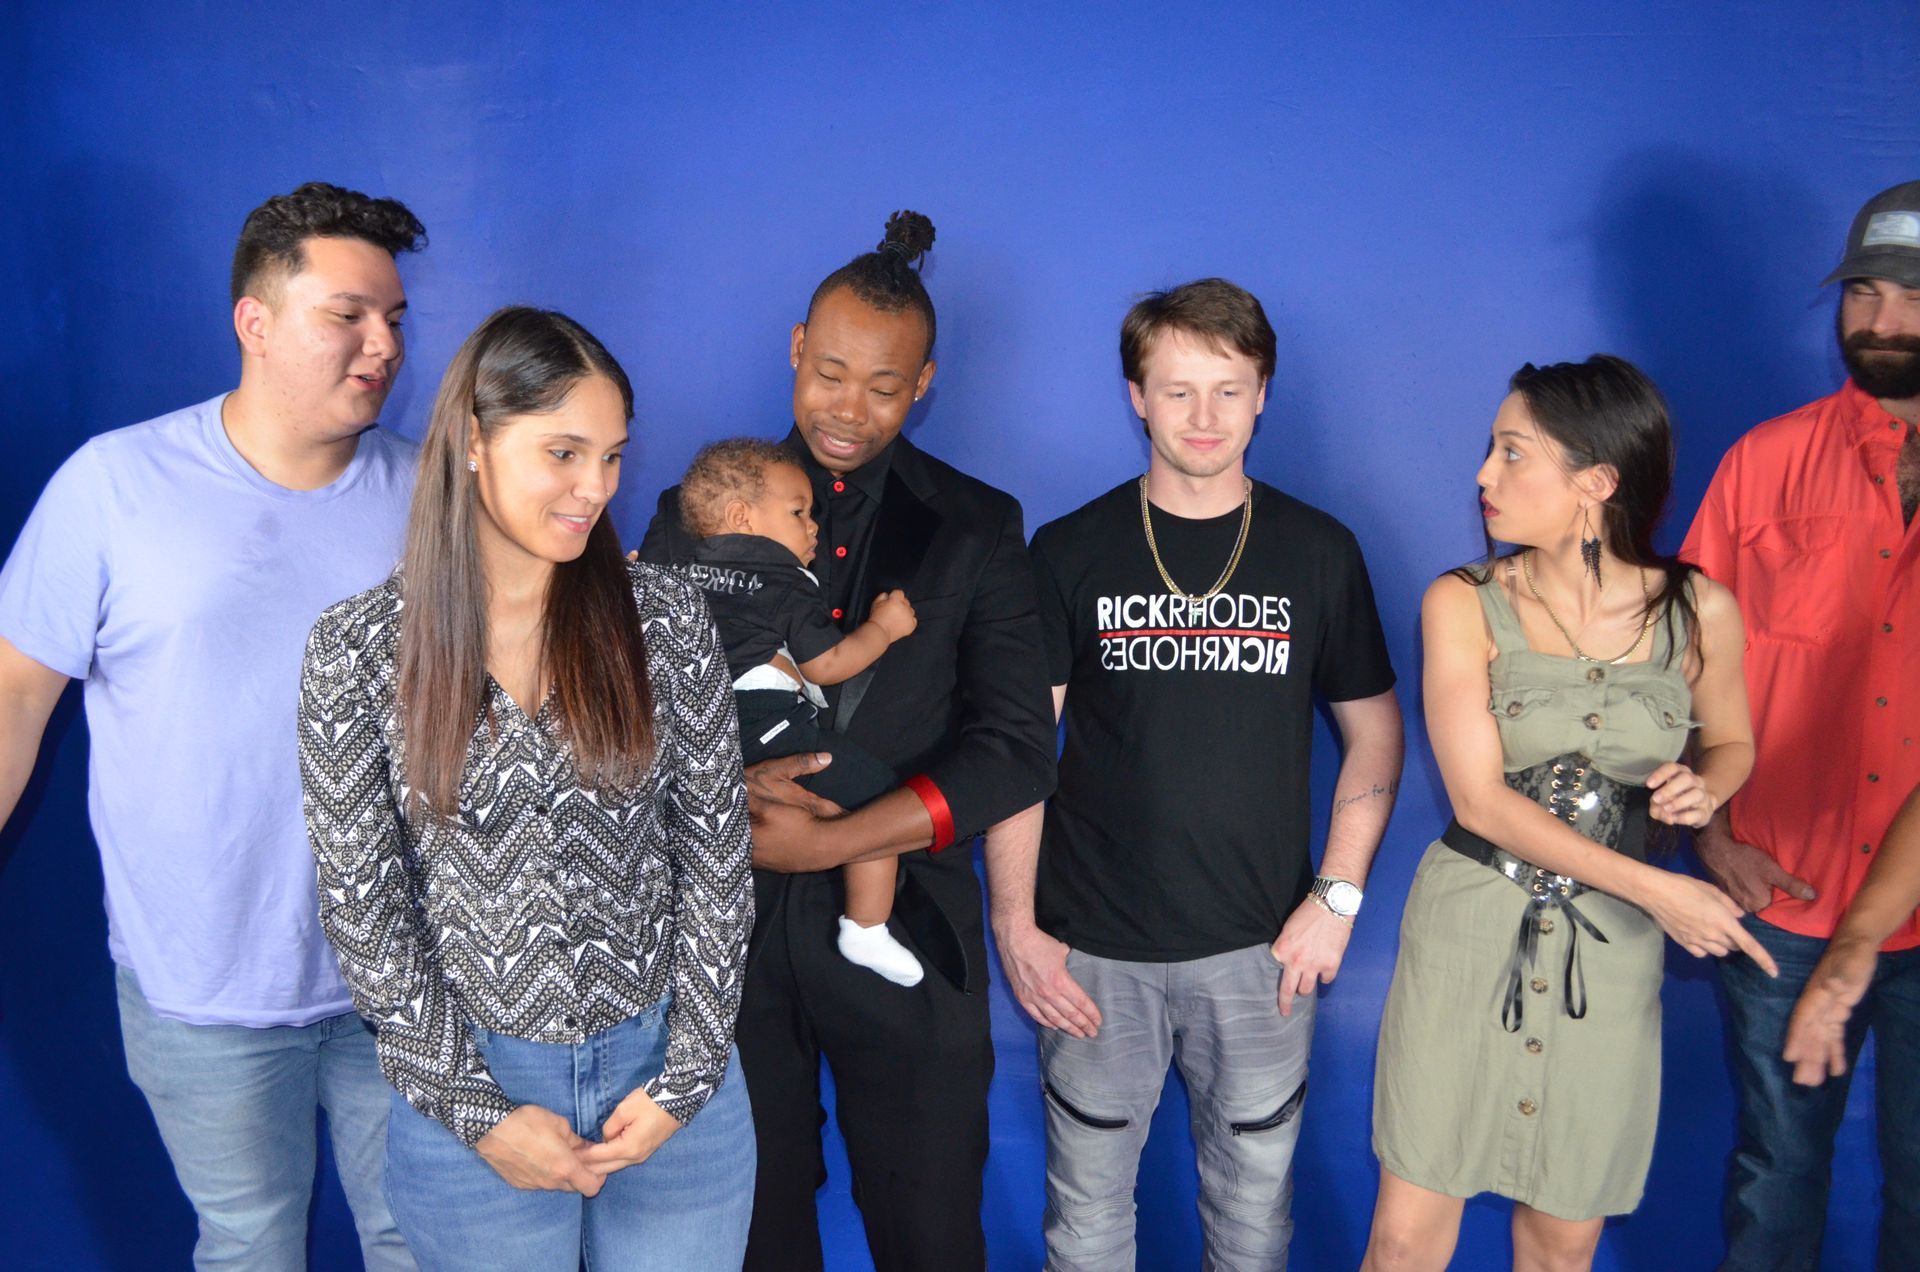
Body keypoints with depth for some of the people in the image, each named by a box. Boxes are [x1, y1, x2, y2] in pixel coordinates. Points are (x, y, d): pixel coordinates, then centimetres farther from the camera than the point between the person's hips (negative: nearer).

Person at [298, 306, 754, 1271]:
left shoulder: (666, 618, -6)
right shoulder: (358, 647, -8)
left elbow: (715, 854, -3)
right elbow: (361, 903, -6)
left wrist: (685, 1081, -6)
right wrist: (482, 1114, -8)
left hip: (666, 1070, 1)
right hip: (468, 1090, -1)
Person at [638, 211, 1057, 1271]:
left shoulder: (975, 529, 2)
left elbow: (1017, 750, -6)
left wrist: (829, 841, -16)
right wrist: (726, 785, -17)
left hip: (903, 931, 0)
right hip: (731, 925, 1)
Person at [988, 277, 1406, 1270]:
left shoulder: (1318, 551, 2)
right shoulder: (1070, 553, -2)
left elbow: (1373, 731, 7)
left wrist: (1337, 896, -3)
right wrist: (1015, 926, -7)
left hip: (1263, 948, 1)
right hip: (1094, 948, -1)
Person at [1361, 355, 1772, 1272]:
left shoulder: (1700, 613, -4)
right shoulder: (1464, 604, -8)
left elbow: (1731, 743, 15)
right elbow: (1479, 799, -14)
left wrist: (1703, 789, -9)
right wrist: (1656, 888, -19)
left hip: (1611, 948, 1)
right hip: (1469, 931, -1)